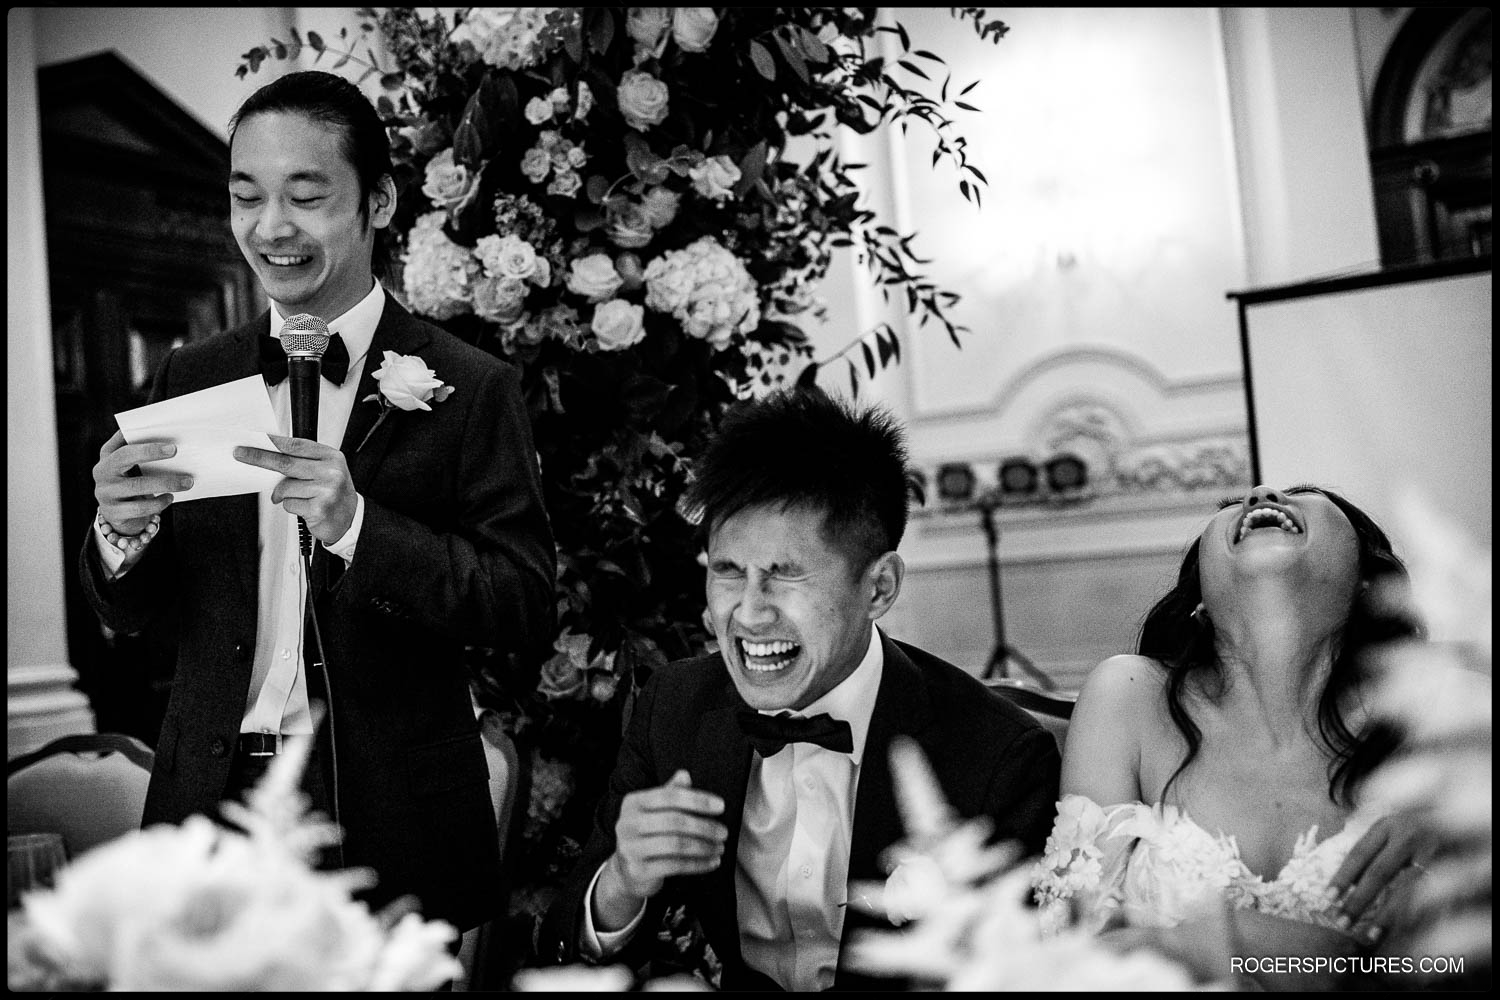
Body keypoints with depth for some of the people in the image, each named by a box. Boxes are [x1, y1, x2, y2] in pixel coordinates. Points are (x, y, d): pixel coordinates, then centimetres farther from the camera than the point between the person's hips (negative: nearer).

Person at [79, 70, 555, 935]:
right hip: (210, 803, 4)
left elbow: (530, 609, -14)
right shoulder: (191, 378, 5)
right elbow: (135, 613, 8)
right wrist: (122, 528, -14)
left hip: (392, 829, -3)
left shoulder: (470, 388, -9)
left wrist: (355, 526, -25)